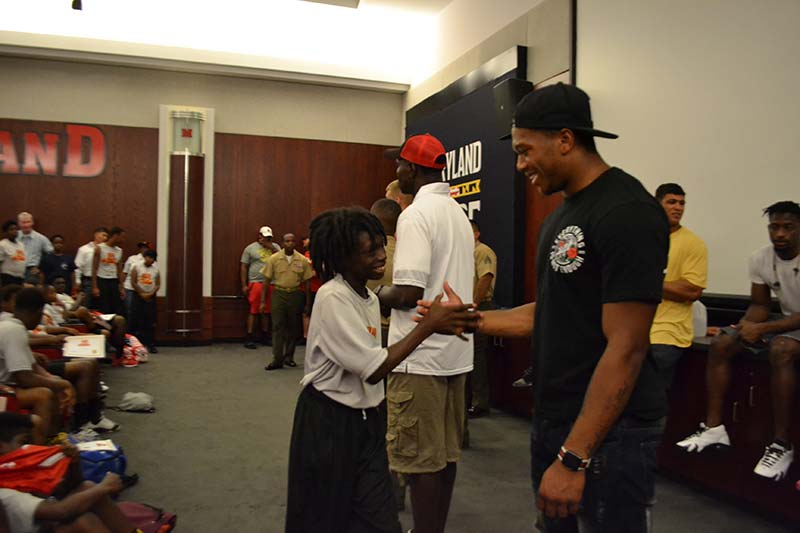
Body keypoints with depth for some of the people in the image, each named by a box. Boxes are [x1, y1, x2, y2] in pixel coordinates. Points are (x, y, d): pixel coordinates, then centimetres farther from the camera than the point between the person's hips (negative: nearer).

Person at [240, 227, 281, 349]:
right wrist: (244, 285, -4)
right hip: (255, 283, -3)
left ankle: (265, 336, 18)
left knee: (266, 311, 8)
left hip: (271, 284, 3)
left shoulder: (275, 247, 12)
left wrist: (270, 246, -9)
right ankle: (249, 338, 0)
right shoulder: (250, 248, 4)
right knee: (253, 311, -4)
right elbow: (243, 267, 2)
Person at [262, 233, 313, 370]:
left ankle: (289, 357, 20)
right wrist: (263, 301, 0)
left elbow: (306, 282, 6)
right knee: (277, 326, -5)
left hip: (295, 295, 1)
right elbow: (266, 280, 3)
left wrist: (307, 304, 6)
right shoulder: (274, 259, 0)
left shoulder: (302, 260, 2)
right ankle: (277, 360, -4)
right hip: (278, 294, -1)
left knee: (293, 327, 7)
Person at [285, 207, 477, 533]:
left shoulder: (370, 298, 7)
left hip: (366, 420, 7)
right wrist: (428, 325, -24)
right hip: (328, 423, -7)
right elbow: (374, 369, -25)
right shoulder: (333, 298, -20)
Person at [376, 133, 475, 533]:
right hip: (455, 351, 9)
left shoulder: (416, 215, -14)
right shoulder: (458, 213, 13)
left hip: (421, 354, -9)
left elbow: (408, 293, -21)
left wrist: (374, 296, -2)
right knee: (446, 451, 16)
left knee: (420, 458, 0)